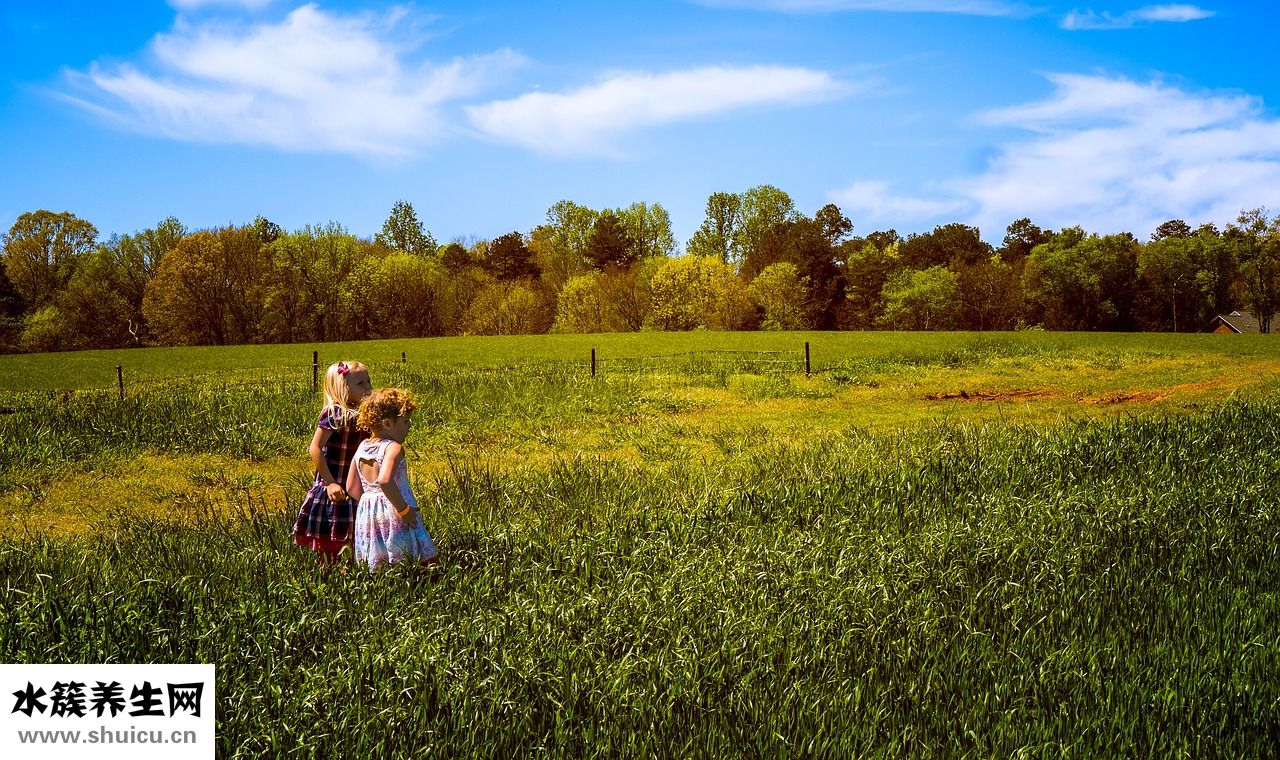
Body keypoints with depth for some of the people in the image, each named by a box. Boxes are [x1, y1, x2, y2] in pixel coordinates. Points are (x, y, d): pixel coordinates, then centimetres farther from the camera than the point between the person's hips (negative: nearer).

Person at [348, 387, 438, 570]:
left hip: (367, 513, 8)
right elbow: (384, 480, -31)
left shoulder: (361, 448, 10)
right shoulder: (393, 447, -14)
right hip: (392, 514, -8)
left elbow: (351, 488, 14)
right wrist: (404, 509, -23)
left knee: (376, 571, 12)